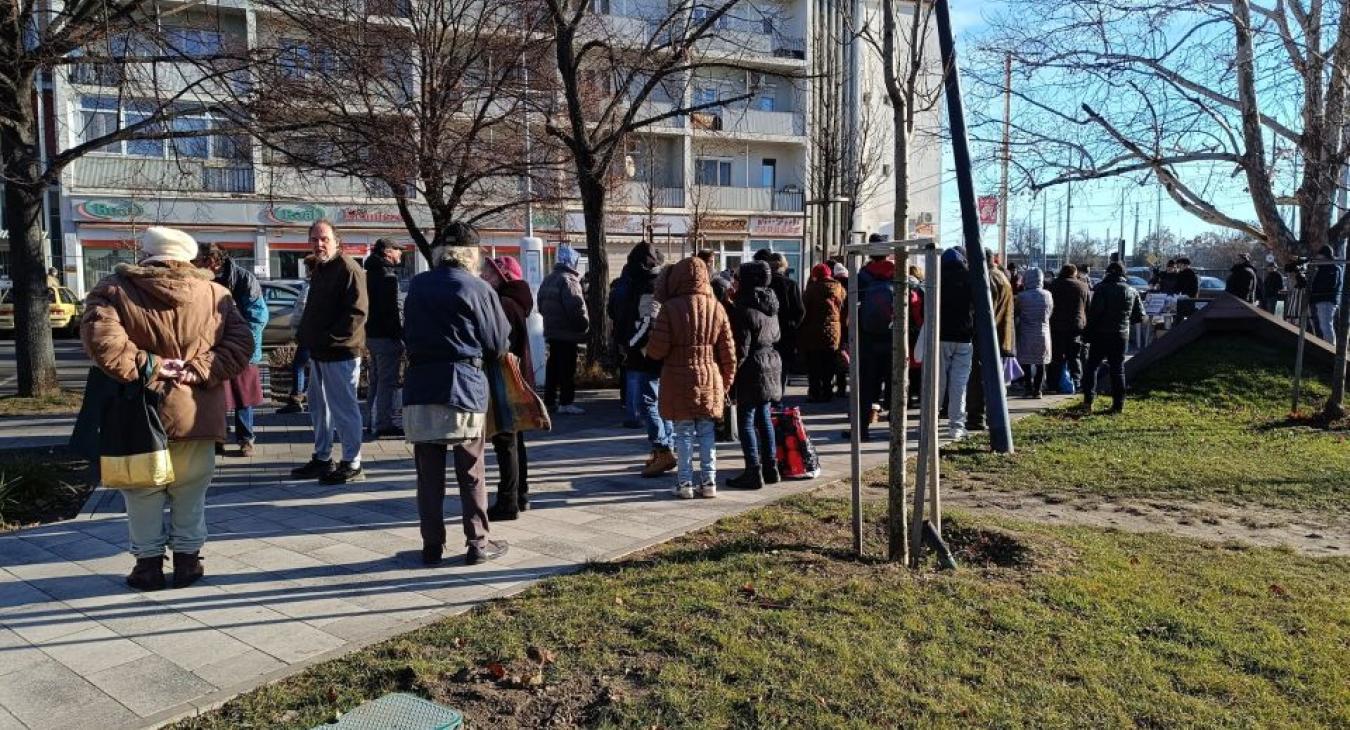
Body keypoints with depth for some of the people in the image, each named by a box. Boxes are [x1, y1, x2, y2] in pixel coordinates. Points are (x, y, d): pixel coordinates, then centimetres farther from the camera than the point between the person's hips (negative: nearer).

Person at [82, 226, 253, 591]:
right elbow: (241, 342, -3)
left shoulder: (114, 290, -3)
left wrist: (147, 366, -12)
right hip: (196, 414, 2)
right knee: (190, 492, 15)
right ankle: (187, 558, 22)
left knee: (143, 493, 13)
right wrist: (200, 370, -8)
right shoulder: (215, 293, 3)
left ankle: (148, 562, 20)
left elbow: (101, 340, -19)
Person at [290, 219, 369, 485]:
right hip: (319, 352, 10)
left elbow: (357, 312, -21)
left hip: (340, 353, -10)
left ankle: (351, 465, 5)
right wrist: (306, 335, 13)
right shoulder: (319, 269, 17)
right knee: (319, 408, 18)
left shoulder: (348, 268, -14)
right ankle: (322, 458, 30)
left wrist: (328, 339, -21)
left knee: (344, 409, -4)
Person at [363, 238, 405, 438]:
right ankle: (383, 424, -3)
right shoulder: (388, 276, -15)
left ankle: (374, 421, 25)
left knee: (376, 381, 17)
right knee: (388, 382, -5)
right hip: (387, 336, -10)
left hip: (372, 334, 10)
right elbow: (394, 311, -19)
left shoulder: (371, 273, 16)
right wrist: (402, 338, -16)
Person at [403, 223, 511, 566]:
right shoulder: (479, 289, -5)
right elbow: (499, 344, 0)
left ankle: (432, 544, 15)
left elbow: (408, 333, 16)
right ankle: (478, 542, 13)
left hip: (420, 387, 3)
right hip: (465, 386, -3)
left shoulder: (417, 285, 7)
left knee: (429, 473, 10)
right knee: (471, 472, 8)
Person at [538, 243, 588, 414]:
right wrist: (585, 325, -12)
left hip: (551, 330, 9)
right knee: (567, 368, -4)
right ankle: (565, 403, -3)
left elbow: (541, 305, 20)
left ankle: (549, 400, 20)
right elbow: (575, 306, -23)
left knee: (553, 365, 14)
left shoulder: (548, 280, 14)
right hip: (567, 332, -9)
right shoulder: (568, 280, -16)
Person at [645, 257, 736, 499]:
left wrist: (649, 349, 12)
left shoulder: (670, 308, -11)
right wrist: (725, 383, 14)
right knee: (707, 432, 12)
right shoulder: (716, 308, 1)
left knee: (684, 433, 7)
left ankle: (685, 483, 11)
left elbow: (657, 349, -12)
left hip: (678, 381, -3)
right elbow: (728, 352, 3)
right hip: (710, 379, 3)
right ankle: (709, 482, 15)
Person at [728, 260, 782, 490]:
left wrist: (730, 373, -12)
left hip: (752, 369, -9)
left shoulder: (744, 310, -17)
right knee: (764, 418, 16)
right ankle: (771, 467, 22)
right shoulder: (770, 307, 9)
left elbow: (741, 348, -18)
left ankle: (754, 472, -3)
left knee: (746, 421, -3)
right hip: (772, 362, 9)